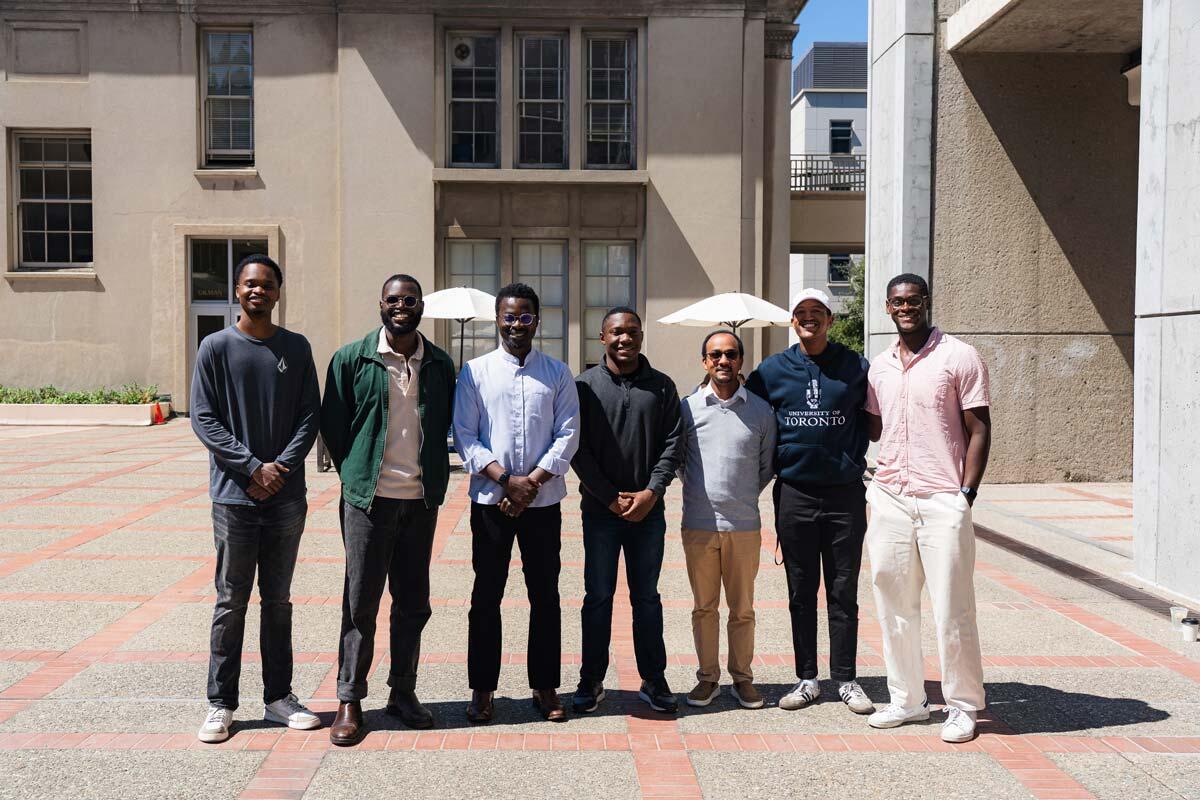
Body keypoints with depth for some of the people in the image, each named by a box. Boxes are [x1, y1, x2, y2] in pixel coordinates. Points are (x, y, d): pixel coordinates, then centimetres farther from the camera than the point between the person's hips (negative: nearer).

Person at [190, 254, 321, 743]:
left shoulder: (296, 348, 7)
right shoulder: (216, 347, 0)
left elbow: (310, 415, 4)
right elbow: (204, 419, -4)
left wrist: (282, 466, -10)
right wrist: (253, 468, -13)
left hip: (287, 496, 2)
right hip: (235, 495, -2)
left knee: (278, 600, 11)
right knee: (231, 602, 4)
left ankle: (278, 697, 20)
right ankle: (221, 703, 14)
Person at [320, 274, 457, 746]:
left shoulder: (440, 364, 7)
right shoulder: (352, 358, -2)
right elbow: (332, 424, 3)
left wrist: (436, 479, 7)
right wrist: (355, 474, 1)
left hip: (421, 499, 3)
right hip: (368, 497, -3)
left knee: (413, 601, 11)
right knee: (361, 601, 2)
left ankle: (403, 692, 24)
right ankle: (349, 700, 13)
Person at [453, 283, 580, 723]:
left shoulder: (557, 373, 6)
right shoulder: (475, 372, 3)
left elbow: (568, 434, 0)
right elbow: (464, 436, -2)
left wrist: (534, 481, -11)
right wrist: (506, 480, -13)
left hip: (543, 501, 1)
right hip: (490, 500, -1)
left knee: (545, 594, 7)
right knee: (486, 595, 5)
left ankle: (545, 686, 19)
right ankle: (482, 688, 16)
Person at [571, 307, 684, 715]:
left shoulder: (661, 386, 6)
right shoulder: (586, 385, 1)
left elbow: (672, 443, 2)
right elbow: (578, 449, -3)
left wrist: (651, 492, -10)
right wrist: (611, 497, -9)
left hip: (648, 509, 1)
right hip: (600, 509, -1)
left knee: (647, 597, 9)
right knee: (598, 597, 5)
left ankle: (653, 681, 18)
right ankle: (591, 681, 15)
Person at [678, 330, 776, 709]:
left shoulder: (761, 410, 3)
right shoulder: (688, 407, 1)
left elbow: (768, 466, 12)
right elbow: (677, 460, 10)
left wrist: (742, 496, 9)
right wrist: (702, 493, 6)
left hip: (744, 524, 0)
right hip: (699, 524, 0)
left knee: (742, 608, 9)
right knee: (704, 606, 9)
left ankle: (742, 677, 22)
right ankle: (708, 677, 21)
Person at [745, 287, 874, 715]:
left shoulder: (855, 367, 2)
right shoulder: (772, 370, 5)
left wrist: (855, 457, 1)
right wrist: (774, 460, 8)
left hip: (844, 494, -1)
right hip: (794, 494, 1)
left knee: (843, 592, 6)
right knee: (801, 593, 9)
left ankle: (846, 679, 16)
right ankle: (807, 679, 18)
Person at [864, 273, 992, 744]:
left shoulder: (958, 357, -3)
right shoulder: (879, 366, 12)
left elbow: (979, 430, -4)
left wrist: (966, 494, -10)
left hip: (941, 501, -5)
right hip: (889, 498, 5)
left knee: (952, 608, -1)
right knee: (893, 604, 9)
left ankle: (963, 705, 14)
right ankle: (906, 699, 22)